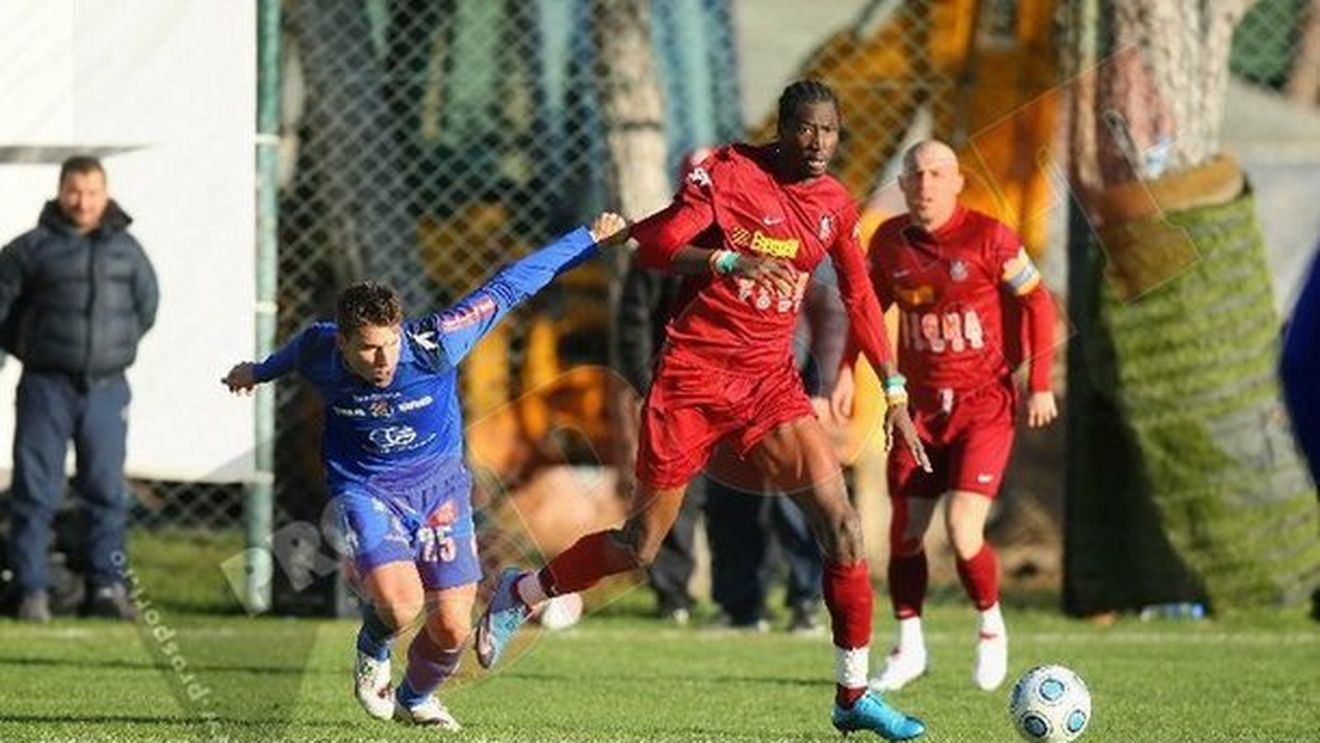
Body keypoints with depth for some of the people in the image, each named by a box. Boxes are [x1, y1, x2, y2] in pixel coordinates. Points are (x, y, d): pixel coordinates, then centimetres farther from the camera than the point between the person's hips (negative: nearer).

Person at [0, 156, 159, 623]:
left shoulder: (127, 250, 7)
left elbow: (147, 306, 21)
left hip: (106, 390, 3)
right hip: (46, 388, -3)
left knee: (107, 493, 3)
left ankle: (106, 587, 9)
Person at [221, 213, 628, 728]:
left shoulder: (433, 346, -22)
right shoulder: (321, 353, -18)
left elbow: (508, 288, -13)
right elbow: (298, 350, 10)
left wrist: (591, 240, -6)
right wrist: (258, 372, 33)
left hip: (438, 487, 1)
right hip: (364, 489, -1)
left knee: (452, 630, -2)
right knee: (399, 604, -26)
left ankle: (415, 699, 32)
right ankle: (374, 652, 12)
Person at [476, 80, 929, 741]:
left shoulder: (834, 205, 6)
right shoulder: (728, 172, -11)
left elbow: (859, 297, 15)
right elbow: (654, 244, -17)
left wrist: (894, 392, 11)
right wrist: (731, 261, -34)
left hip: (769, 378, 4)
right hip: (695, 371, -4)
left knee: (839, 521, -12)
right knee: (640, 545, 2)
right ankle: (520, 594, 29)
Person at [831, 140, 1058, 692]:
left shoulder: (988, 237, -12)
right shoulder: (888, 242, 0)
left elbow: (1038, 304, -4)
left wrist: (1040, 384, -7)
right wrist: (847, 372, 7)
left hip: (984, 404, -4)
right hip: (920, 405, 4)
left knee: (963, 532, -15)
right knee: (904, 532, 2)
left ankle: (992, 628, 12)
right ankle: (909, 647, 20)